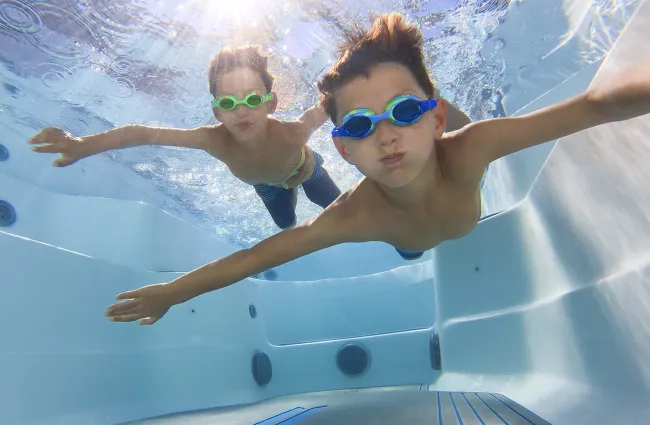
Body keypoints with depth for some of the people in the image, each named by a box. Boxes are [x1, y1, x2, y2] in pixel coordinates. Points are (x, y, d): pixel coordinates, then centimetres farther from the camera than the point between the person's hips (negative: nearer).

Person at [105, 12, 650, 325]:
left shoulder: (466, 150, -50)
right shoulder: (356, 217, -49)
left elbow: (595, 103, -55)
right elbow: (255, 257, -44)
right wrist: (170, 292, -41)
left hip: (465, 224, 1)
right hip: (407, 244, 0)